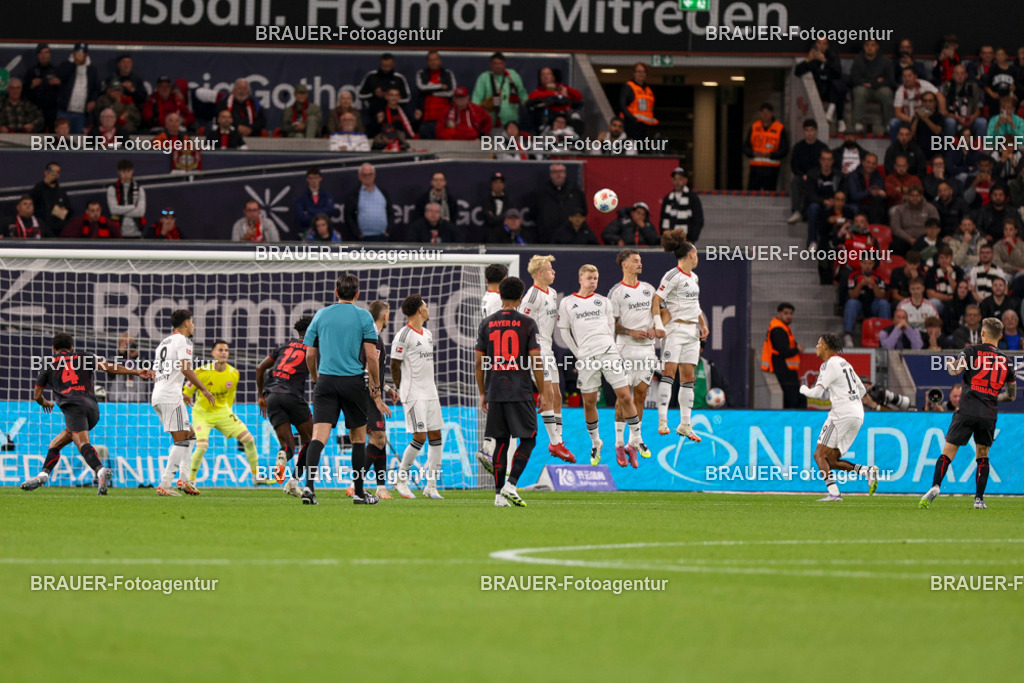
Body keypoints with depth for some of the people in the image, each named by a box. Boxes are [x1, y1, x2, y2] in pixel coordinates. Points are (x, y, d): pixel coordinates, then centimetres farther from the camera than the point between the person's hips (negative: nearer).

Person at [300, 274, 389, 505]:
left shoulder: (321, 315, 8)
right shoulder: (363, 317, 0)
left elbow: (310, 355, 9)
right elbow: (371, 356, -5)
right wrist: (376, 387, 4)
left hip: (326, 382, 1)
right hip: (353, 381, -1)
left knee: (319, 436, -7)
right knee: (358, 437, 13)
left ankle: (309, 485, -27)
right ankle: (359, 492, 18)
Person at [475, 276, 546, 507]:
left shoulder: (487, 323, 6)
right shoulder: (527, 323, -4)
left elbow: (478, 362, 7)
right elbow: (535, 360, -7)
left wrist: (482, 393, 16)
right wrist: (542, 391, 2)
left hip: (495, 392, 4)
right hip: (521, 392, -4)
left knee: (500, 442, 8)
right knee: (528, 440, 5)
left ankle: (500, 493, 6)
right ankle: (511, 484, -11)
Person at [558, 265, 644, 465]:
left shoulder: (603, 302, 14)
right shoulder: (567, 303, 8)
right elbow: (564, 332, 10)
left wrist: (609, 347, 8)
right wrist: (579, 354, 4)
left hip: (609, 352, 1)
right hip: (586, 357, -1)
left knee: (625, 396, -7)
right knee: (589, 403, 1)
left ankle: (635, 440, 2)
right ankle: (595, 443, 18)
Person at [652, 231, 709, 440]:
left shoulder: (694, 277, 16)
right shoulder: (672, 277, -9)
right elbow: (656, 301, -15)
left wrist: (703, 324, 21)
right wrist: (658, 325, -25)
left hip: (692, 331, 8)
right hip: (675, 329, -8)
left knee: (688, 377, 6)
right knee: (669, 372, -14)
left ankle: (685, 424, 8)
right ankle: (662, 421, -18)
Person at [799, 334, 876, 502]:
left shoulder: (829, 364, -7)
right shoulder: (844, 363, 21)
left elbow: (817, 393, -13)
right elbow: (862, 390, 28)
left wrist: (804, 389, 8)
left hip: (842, 415, -9)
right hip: (858, 415, 9)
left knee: (820, 455, -7)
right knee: (831, 460, 11)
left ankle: (833, 493, -19)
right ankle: (868, 470, -4)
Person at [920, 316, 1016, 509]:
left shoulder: (972, 351, 1)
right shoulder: (1006, 361, 13)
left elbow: (954, 370, -10)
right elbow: (1011, 395, 20)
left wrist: (950, 363, 13)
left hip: (967, 410, -3)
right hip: (989, 414, 3)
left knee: (949, 450, 0)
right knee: (982, 455, 17)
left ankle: (935, 486, -19)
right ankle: (979, 499, 9)